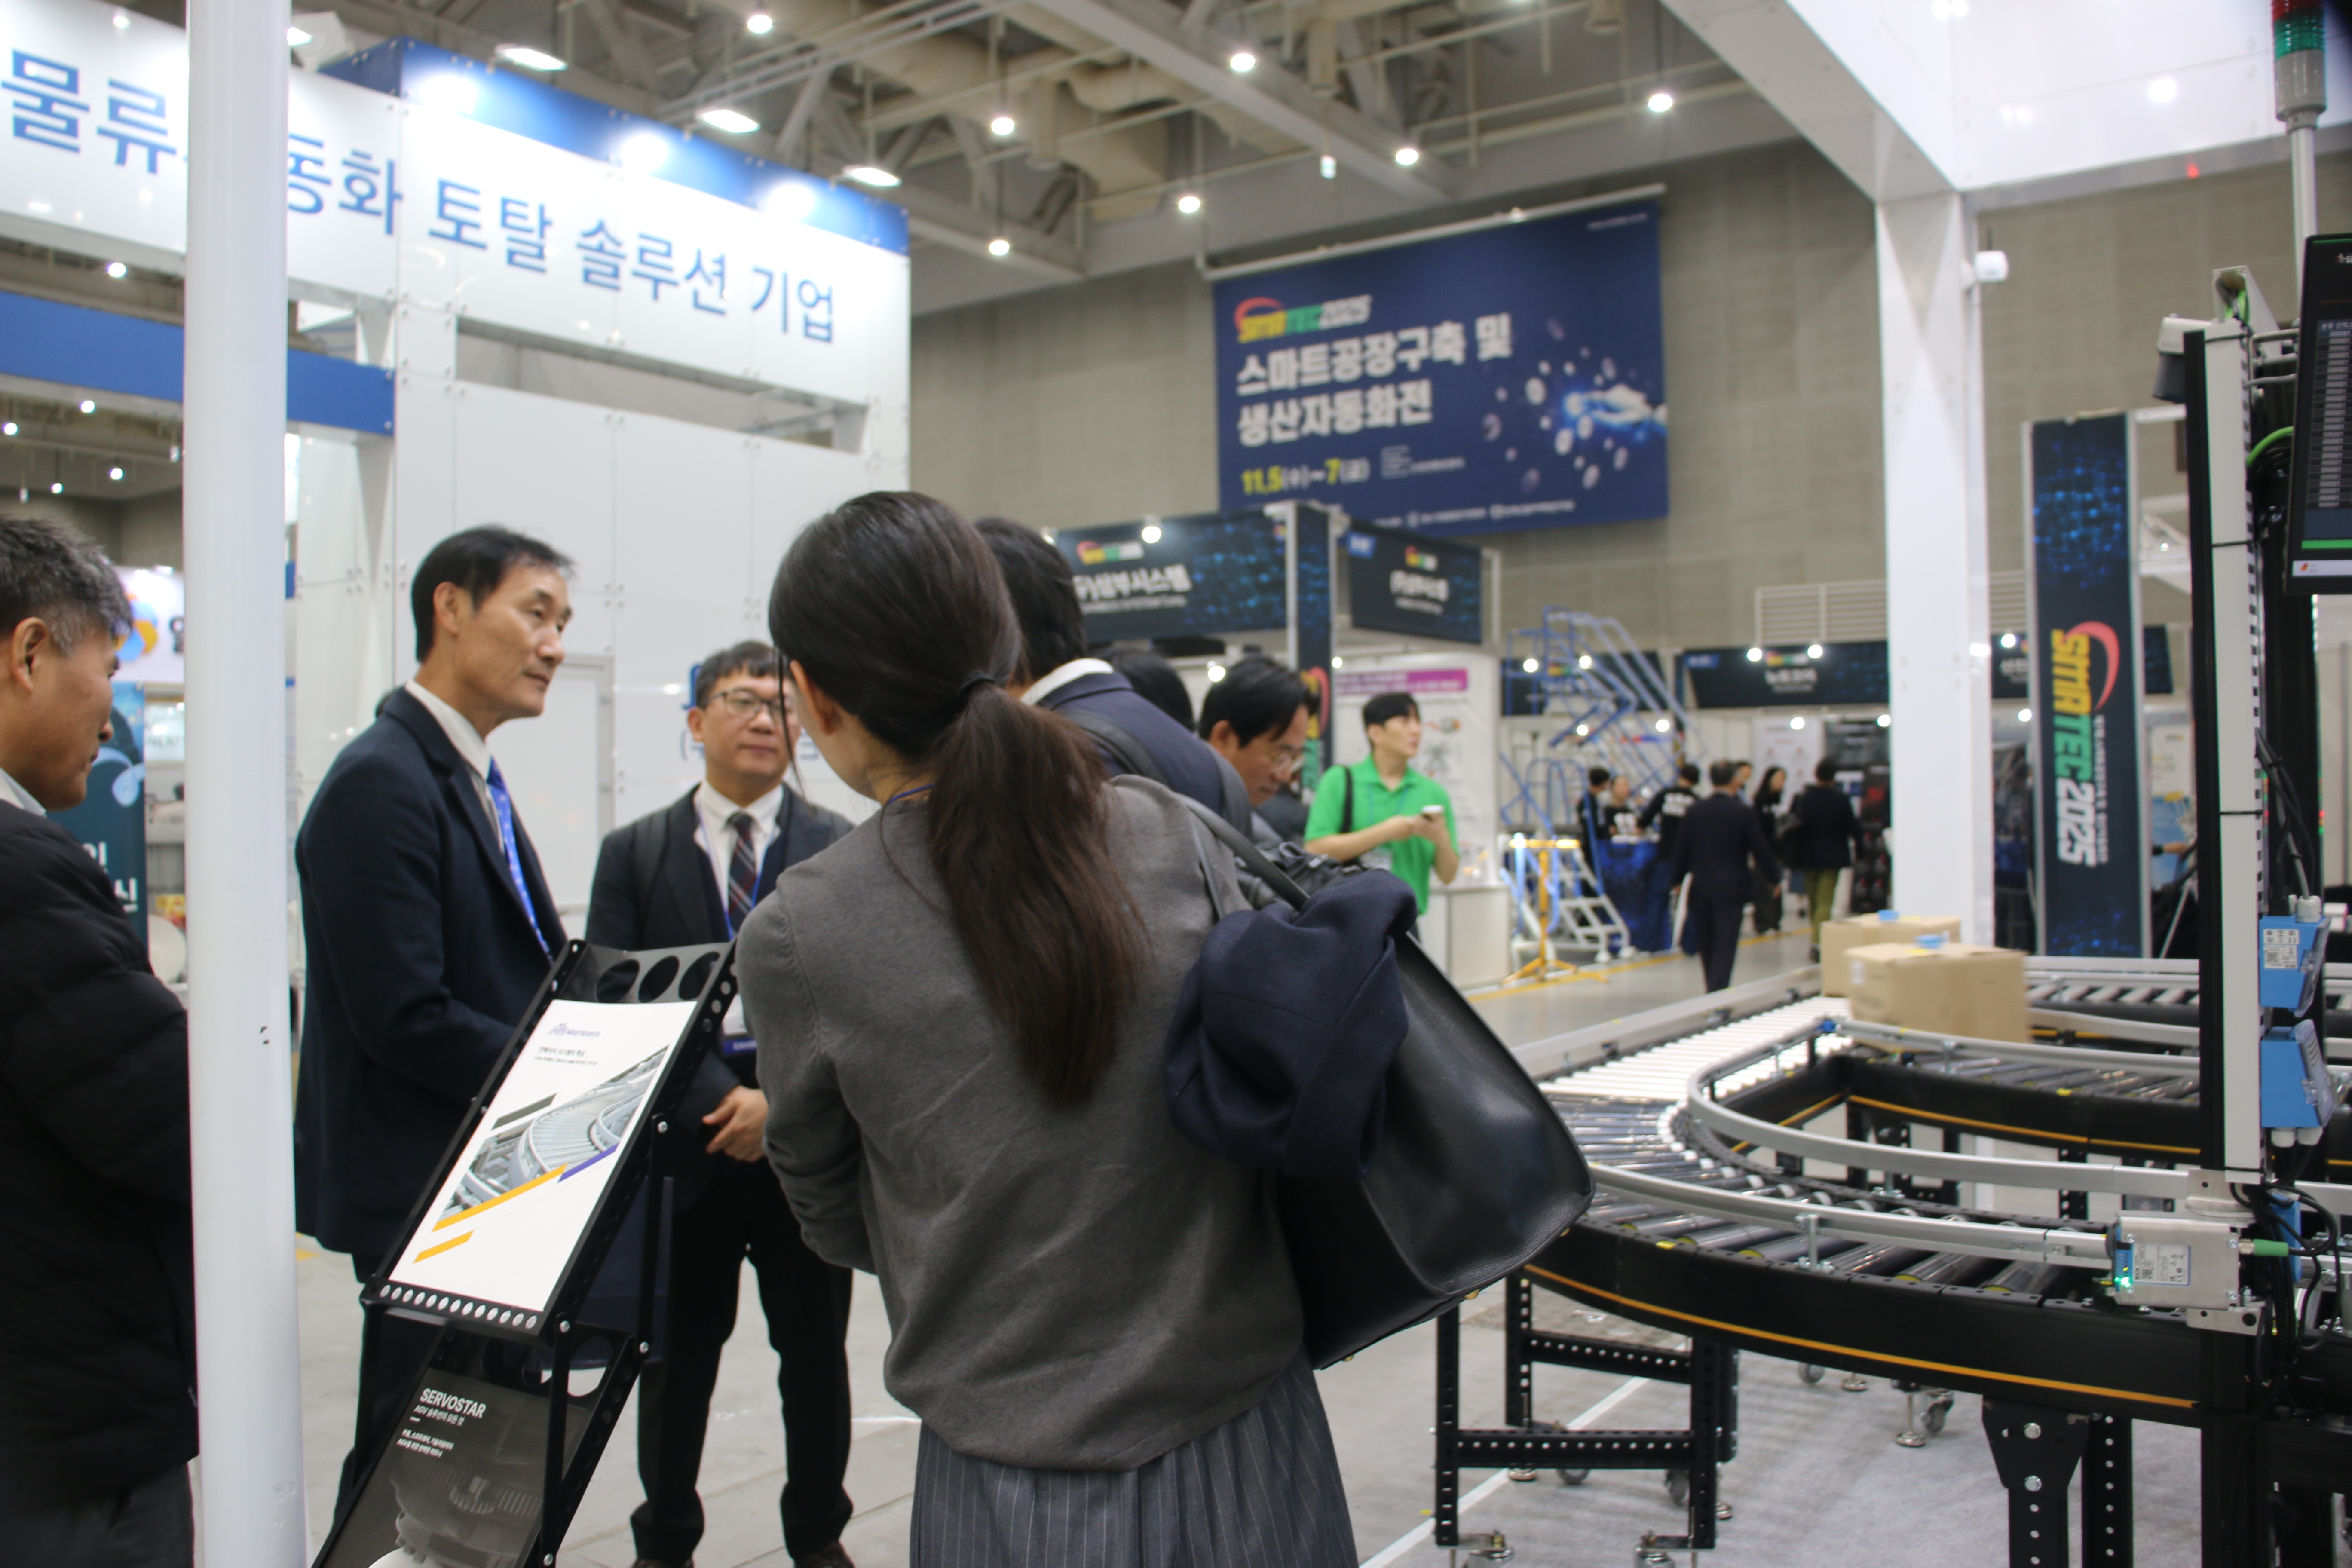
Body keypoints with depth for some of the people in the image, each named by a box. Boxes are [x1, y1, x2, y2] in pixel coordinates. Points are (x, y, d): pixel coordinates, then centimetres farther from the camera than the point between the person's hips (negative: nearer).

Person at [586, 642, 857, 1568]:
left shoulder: (844, 851, 2)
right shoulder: (635, 853, 4)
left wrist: (783, 1099, -15)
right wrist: (720, 1102, -12)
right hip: (685, 1149, 0)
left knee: (815, 1358, 12)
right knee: (675, 1362, 12)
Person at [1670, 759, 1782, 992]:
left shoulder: (1694, 811, 2)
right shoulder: (1744, 812, -8)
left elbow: (1681, 849, 6)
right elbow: (1760, 850, -5)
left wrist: (1678, 879, 18)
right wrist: (1775, 877, 8)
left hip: (1701, 886, 4)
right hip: (1731, 888, -4)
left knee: (1707, 944, 15)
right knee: (1725, 945, -3)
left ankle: (1714, 992, 27)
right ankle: (1718, 993, -10)